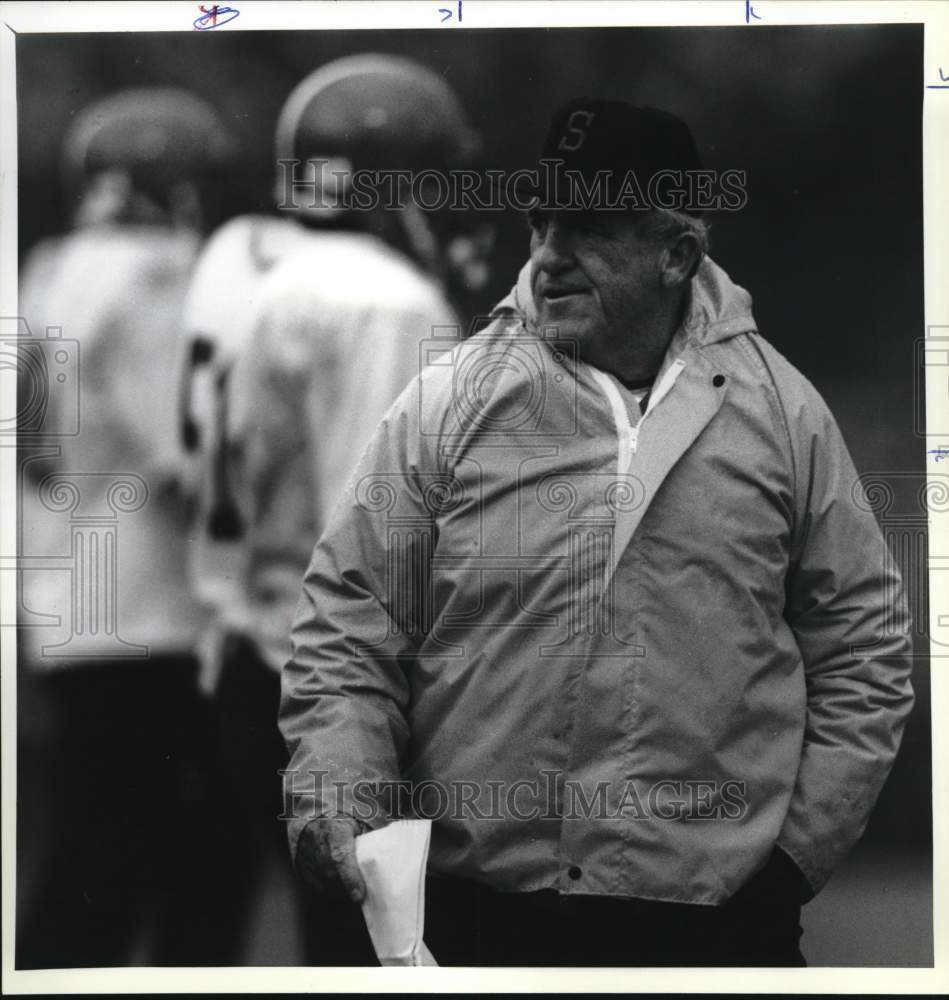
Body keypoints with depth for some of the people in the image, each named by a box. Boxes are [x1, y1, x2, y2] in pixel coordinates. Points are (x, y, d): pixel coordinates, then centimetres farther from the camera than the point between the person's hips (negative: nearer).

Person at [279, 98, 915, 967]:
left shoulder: (782, 410, 4)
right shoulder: (445, 405, 0)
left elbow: (862, 643, 8)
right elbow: (344, 631, 1)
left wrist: (801, 846, 1)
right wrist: (341, 823, -12)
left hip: (722, 916, 0)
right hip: (475, 917, 0)